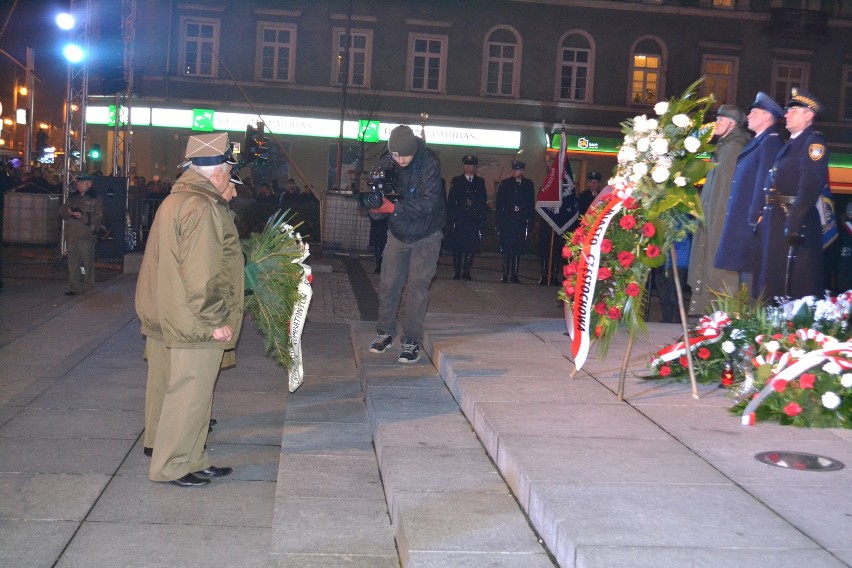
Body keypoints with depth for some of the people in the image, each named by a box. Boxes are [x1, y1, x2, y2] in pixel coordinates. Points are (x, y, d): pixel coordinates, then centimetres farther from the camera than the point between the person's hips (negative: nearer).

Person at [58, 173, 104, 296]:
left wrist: (82, 216, -21)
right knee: (73, 263, 5)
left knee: (87, 264, -1)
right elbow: (61, 212, 18)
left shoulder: (95, 198, 0)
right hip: (71, 235, 6)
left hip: (86, 236, -6)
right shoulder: (72, 197, 18)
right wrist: (68, 211, -4)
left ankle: (89, 286, 10)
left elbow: (97, 216, -10)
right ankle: (76, 288, 9)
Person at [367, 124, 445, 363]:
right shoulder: (386, 163, -10)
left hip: (425, 236, -4)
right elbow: (378, 197, -8)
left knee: (417, 287, -4)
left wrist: (394, 208, -40)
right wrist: (376, 208, -32)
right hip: (397, 233, 4)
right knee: (388, 284, 5)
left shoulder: (429, 163, -22)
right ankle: (385, 332, 21)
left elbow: (428, 203, -30)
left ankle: (412, 341, 3)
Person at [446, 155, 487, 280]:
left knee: (471, 246, -1)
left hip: (474, 219, 1)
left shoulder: (480, 182, 12)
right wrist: (450, 218, -6)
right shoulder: (456, 181, 7)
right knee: (457, 245, -1)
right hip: (459, 218, -1)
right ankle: (457, 271, 6)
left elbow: (483, 202, 10)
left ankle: (466, 271, 7)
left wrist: (482, 218, 0)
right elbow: (450, 201, 3)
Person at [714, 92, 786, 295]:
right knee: (743, 266, 11)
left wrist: (755, 217, -21)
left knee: (749, 269, -9)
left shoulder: (771, 141, -10)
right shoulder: (758, 141, 20)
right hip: (743, 218, 10)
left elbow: (764, 182, -18)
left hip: (753, 218, -10)